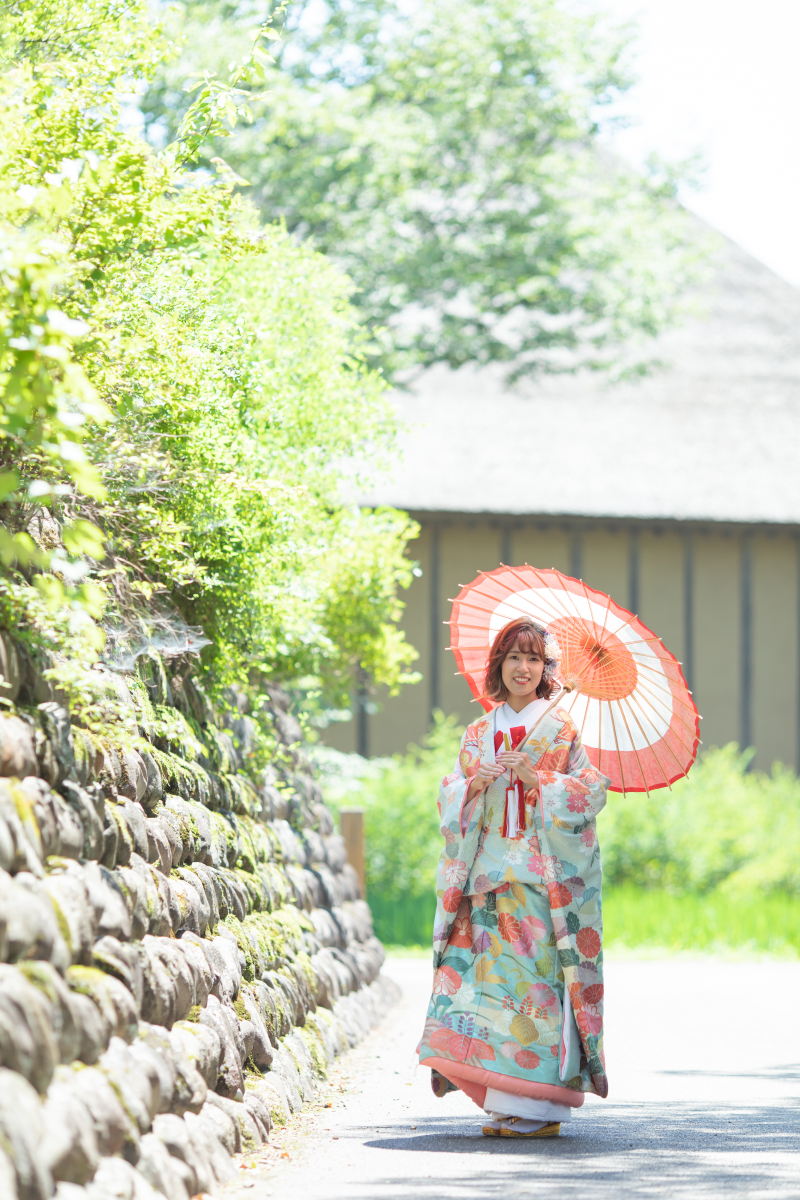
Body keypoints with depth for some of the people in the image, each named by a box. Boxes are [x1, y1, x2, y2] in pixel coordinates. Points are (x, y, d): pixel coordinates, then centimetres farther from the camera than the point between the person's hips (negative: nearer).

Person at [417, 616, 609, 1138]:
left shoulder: (563, 731, 2)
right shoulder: (479, 734, 16)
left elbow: (590, 792, -4)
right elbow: (451, 802, 15)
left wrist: (540, 783, -16)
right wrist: (473, 785, -5)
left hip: (542, 875, -5)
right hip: (489, 874, 5)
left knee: (534, 976, -10)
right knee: (491, 972, -3)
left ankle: (536, 1107, -9)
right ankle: (505, 1103, 0)